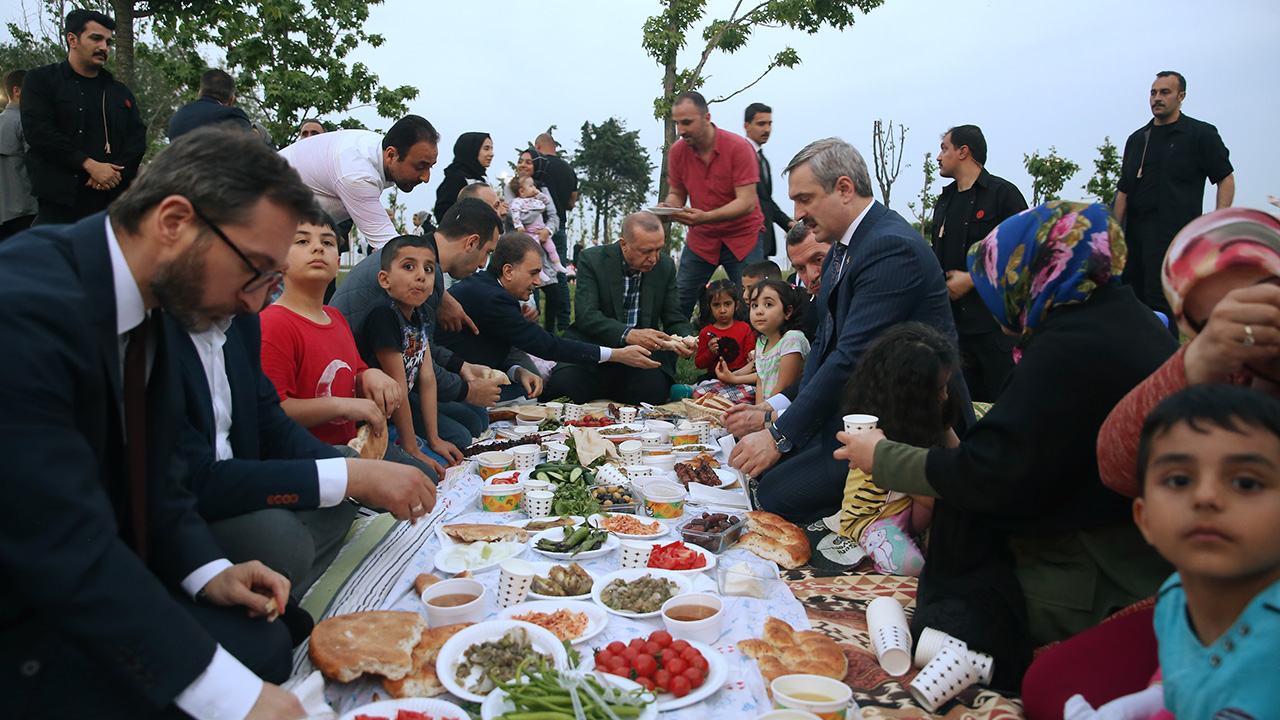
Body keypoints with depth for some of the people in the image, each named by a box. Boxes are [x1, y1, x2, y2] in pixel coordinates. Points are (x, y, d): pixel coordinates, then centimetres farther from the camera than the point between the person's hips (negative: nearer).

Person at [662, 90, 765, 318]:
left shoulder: (738, 147, -16)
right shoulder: (677, 151, -3)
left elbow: (747, 202, -21)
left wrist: (705, 217, -36)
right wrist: (668, 206, -15)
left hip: (741, 237, -3)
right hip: (700, 239, 4)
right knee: (679, 302, -3)